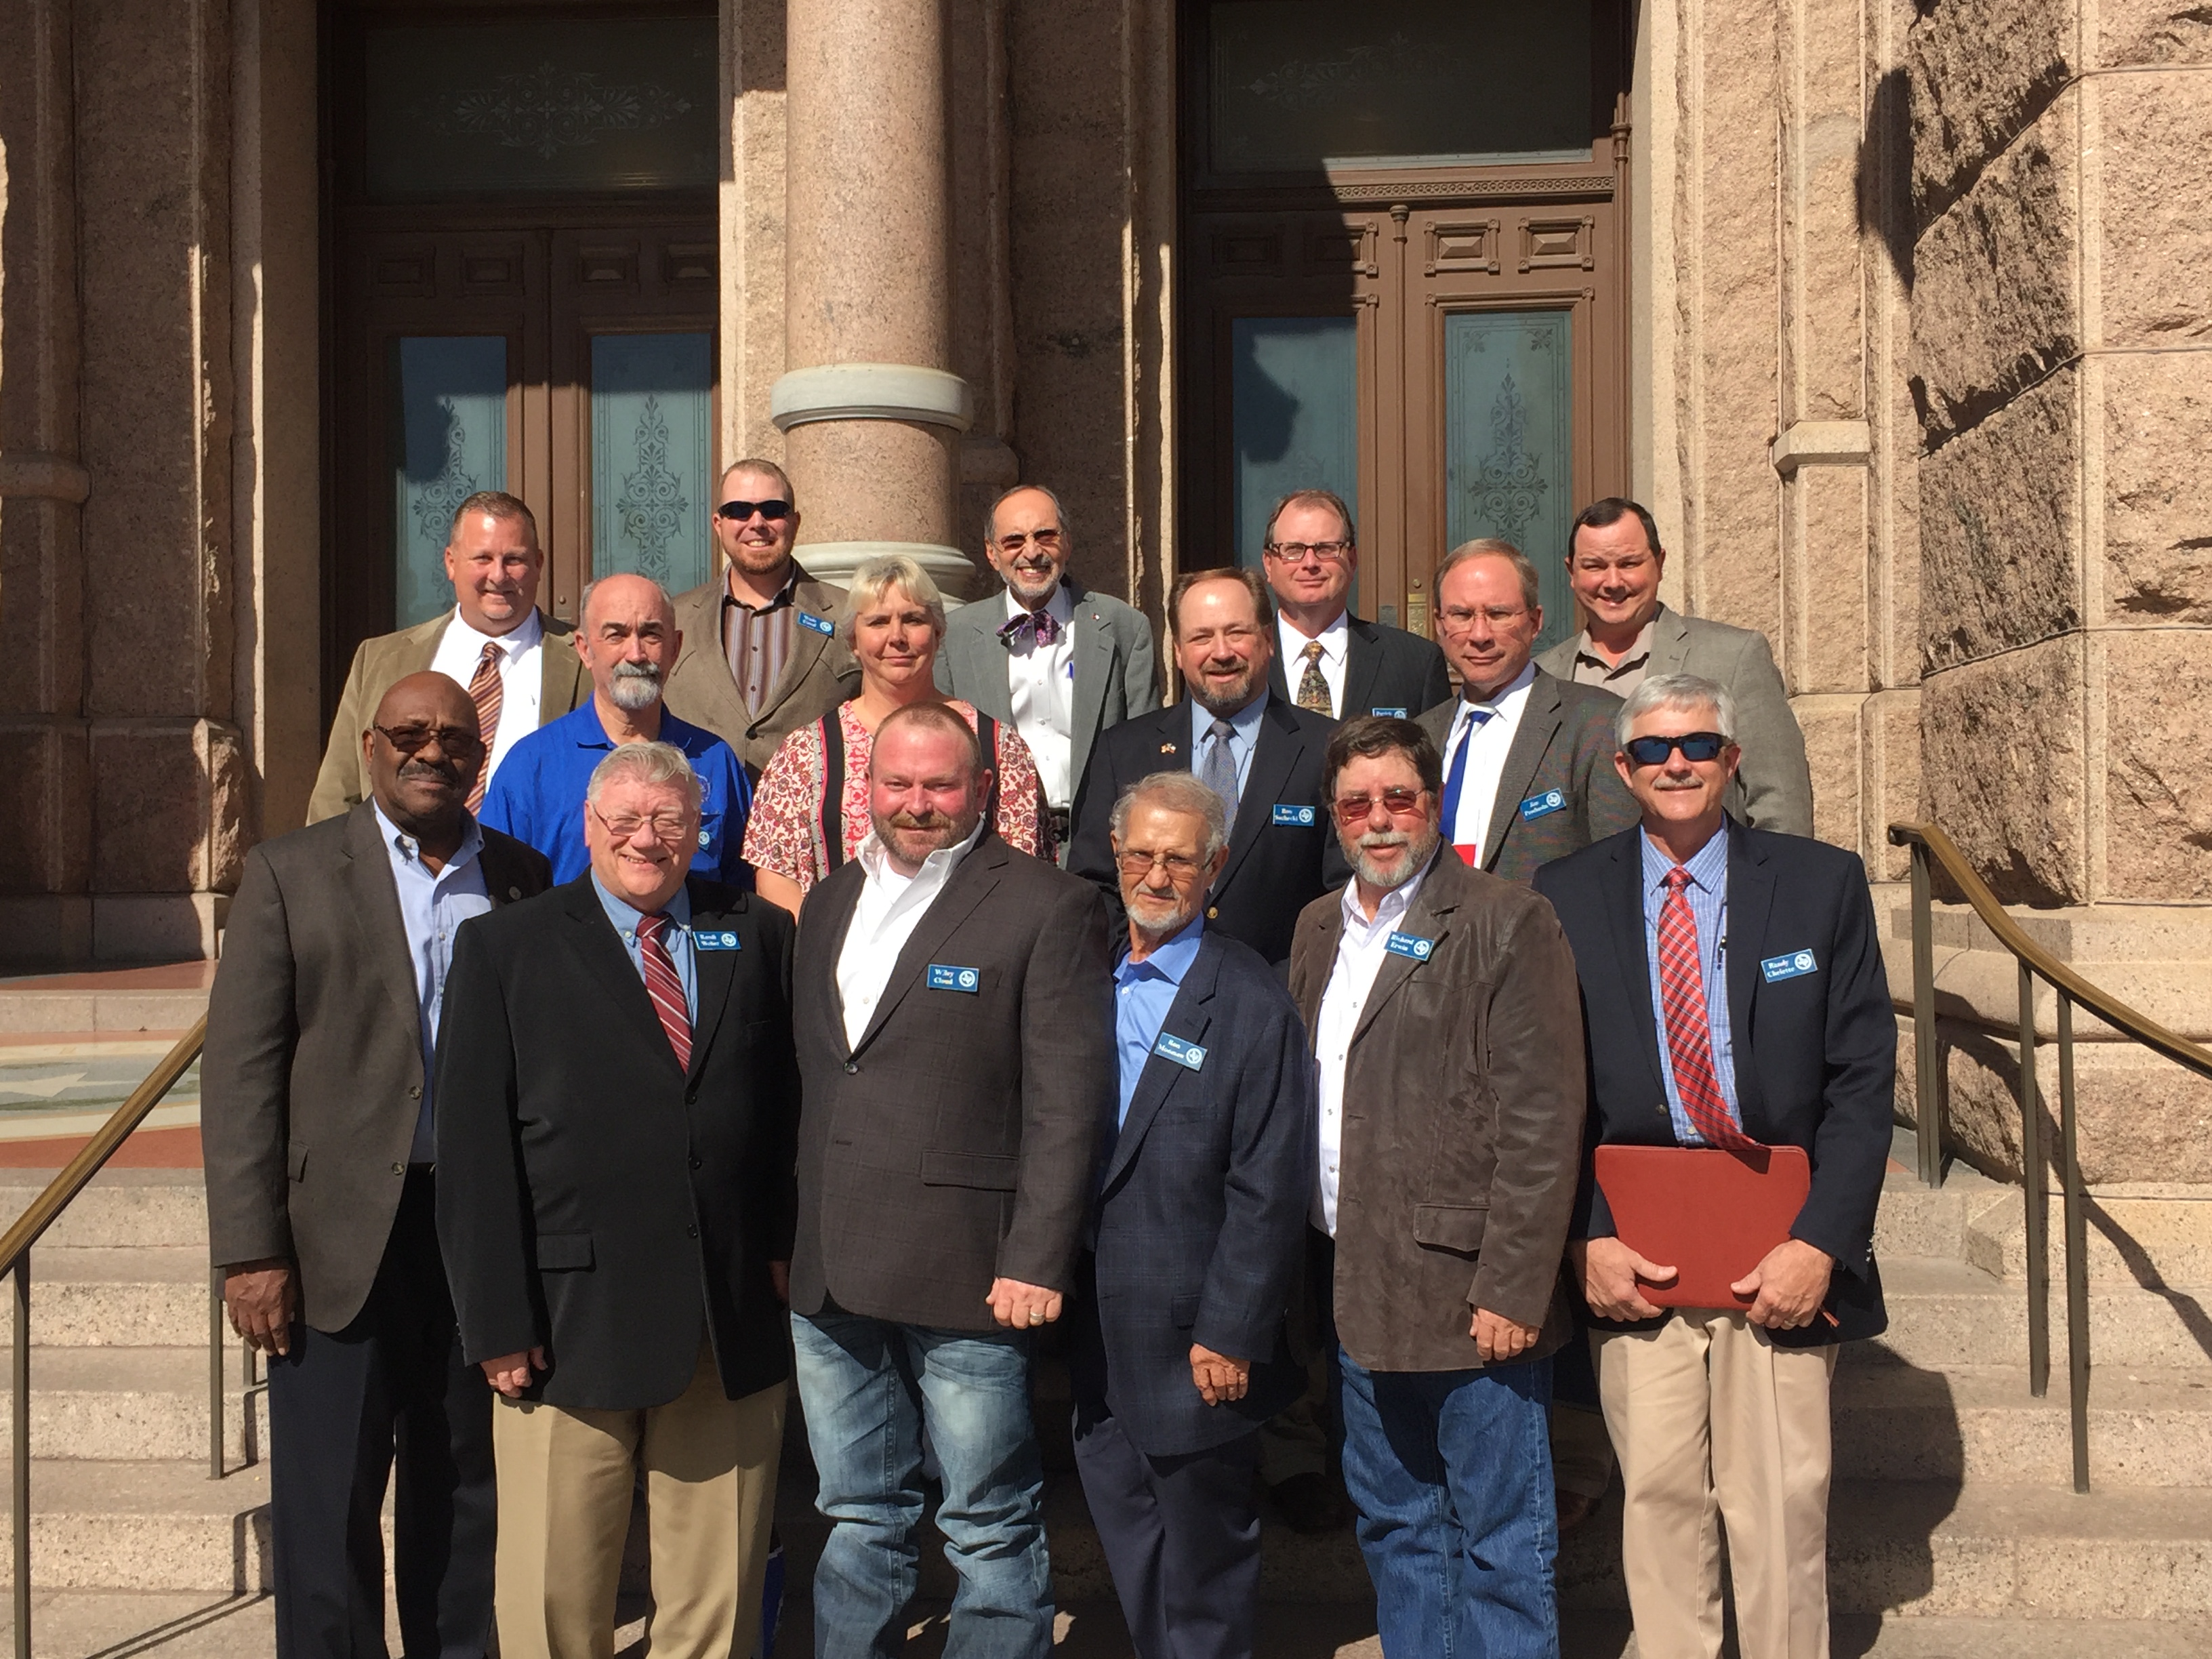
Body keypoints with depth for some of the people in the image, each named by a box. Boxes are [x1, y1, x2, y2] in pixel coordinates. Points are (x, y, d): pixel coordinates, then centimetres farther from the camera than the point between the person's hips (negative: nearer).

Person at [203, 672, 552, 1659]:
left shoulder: (523, 882, 8)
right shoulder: (290, 874, 0)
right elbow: (240, 1074, -4)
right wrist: (250, 1251, -10)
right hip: (342, 1240, -2)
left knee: (464, 1499, 14)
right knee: (328, 1512, 5)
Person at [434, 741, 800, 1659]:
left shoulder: (759, 936, 10)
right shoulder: (505, 948, 3)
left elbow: (795, 1109, 10)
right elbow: (473, 1147, -3)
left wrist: (788, 1251, -1)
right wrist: (497, 1321, -8)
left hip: (734, 1325, 2)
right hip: (572, 1322, -2)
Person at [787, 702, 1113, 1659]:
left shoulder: (1046, 908, -7)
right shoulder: (830, 904, 14)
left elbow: (1067, 1101, -11)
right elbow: (810, 1077, 16)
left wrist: (1037, 1261, -16)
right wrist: (790, 1239, 12)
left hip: (965, 1280, -6)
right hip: (829, 1275, 6)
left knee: (991, 1532, 5)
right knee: (859, 1523, 18)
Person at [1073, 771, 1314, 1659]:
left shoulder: (1251, 1004, -11)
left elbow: (1269, 1191, -13)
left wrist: (1230, 1334, -15)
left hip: (1192, 1337, -5)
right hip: (1094, 1333, 5)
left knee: (1202, 1537, 10)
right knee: (1123, 1525, 17)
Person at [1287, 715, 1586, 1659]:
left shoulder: (1507, 925, -9)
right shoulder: (1319, 930, 13)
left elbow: (1542, 1120, -14)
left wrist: (1513, 1289, -17)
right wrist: (1326, 1263, 9)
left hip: (1470, 1295, -7)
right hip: (1362, 1294, 7)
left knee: (1500, 1545, 4)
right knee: (1394, 1527, 18)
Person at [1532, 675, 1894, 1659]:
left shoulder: (1824, 884, 4)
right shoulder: (1565, 898, 5)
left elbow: (1863, 1077, 0)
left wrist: (1818, 1243, -9)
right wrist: (1586, 1237, -8)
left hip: (1780, 1247, 0)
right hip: (1631, 1250, 1)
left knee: (1781, 1502, 3)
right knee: (1658, 1493, 6)